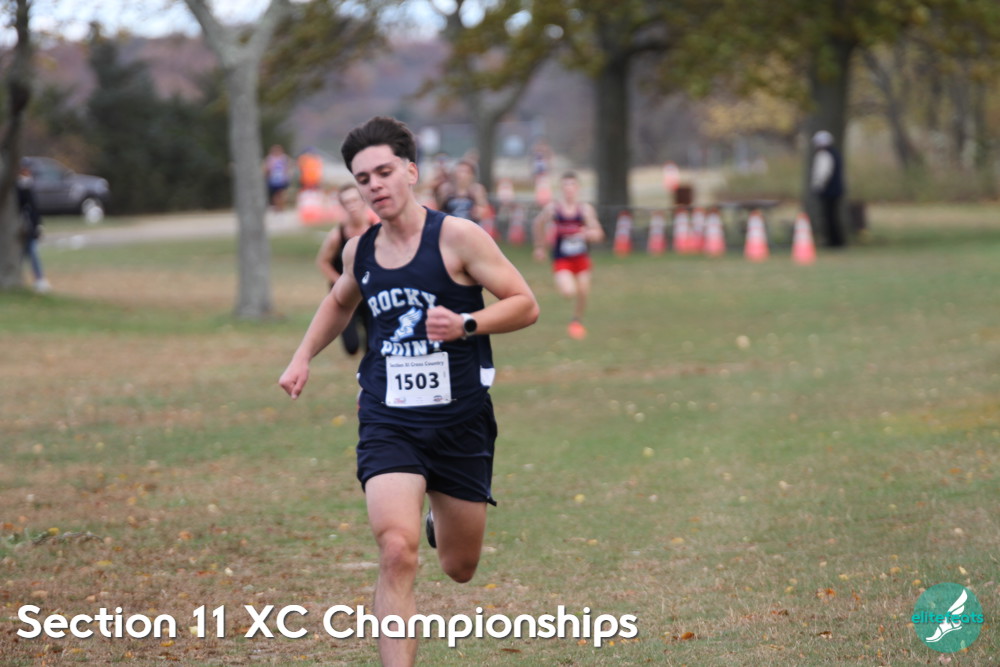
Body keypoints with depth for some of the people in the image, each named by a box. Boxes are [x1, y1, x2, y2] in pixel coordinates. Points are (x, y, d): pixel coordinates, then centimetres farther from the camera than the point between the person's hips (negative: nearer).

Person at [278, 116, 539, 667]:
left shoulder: (457, 237, -10)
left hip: (461, 422, -1)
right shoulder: (360, 250, 5)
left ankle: (443, 520, 53)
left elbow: (525, 305, -9)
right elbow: (340, 301, 28)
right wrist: (303, 357, 18)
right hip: (388, 424, 1)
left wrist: (465, 325, -24)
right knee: (397, 551, -22)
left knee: (459, 568, 15)